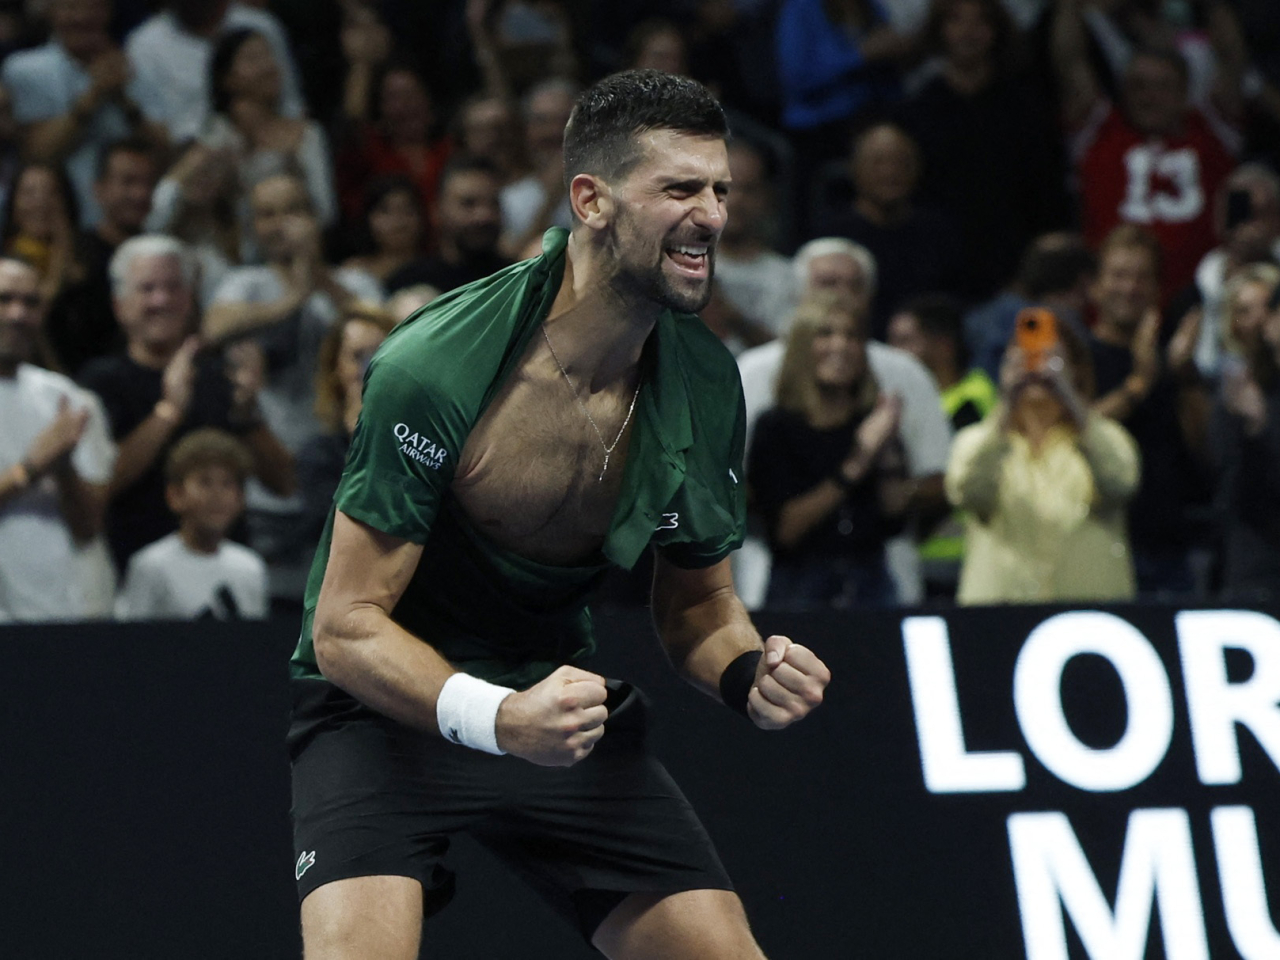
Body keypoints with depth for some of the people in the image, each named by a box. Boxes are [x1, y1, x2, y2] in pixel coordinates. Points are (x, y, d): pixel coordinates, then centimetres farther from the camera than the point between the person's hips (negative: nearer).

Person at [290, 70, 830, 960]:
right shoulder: (433, 368, -26)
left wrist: (749, 673, -16)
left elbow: (697, 603, 8)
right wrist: (496, 718, -39)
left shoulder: (706, 383, -7)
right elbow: (347, 627, -23)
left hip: (562, 697, 5)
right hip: (384, 704, -5)